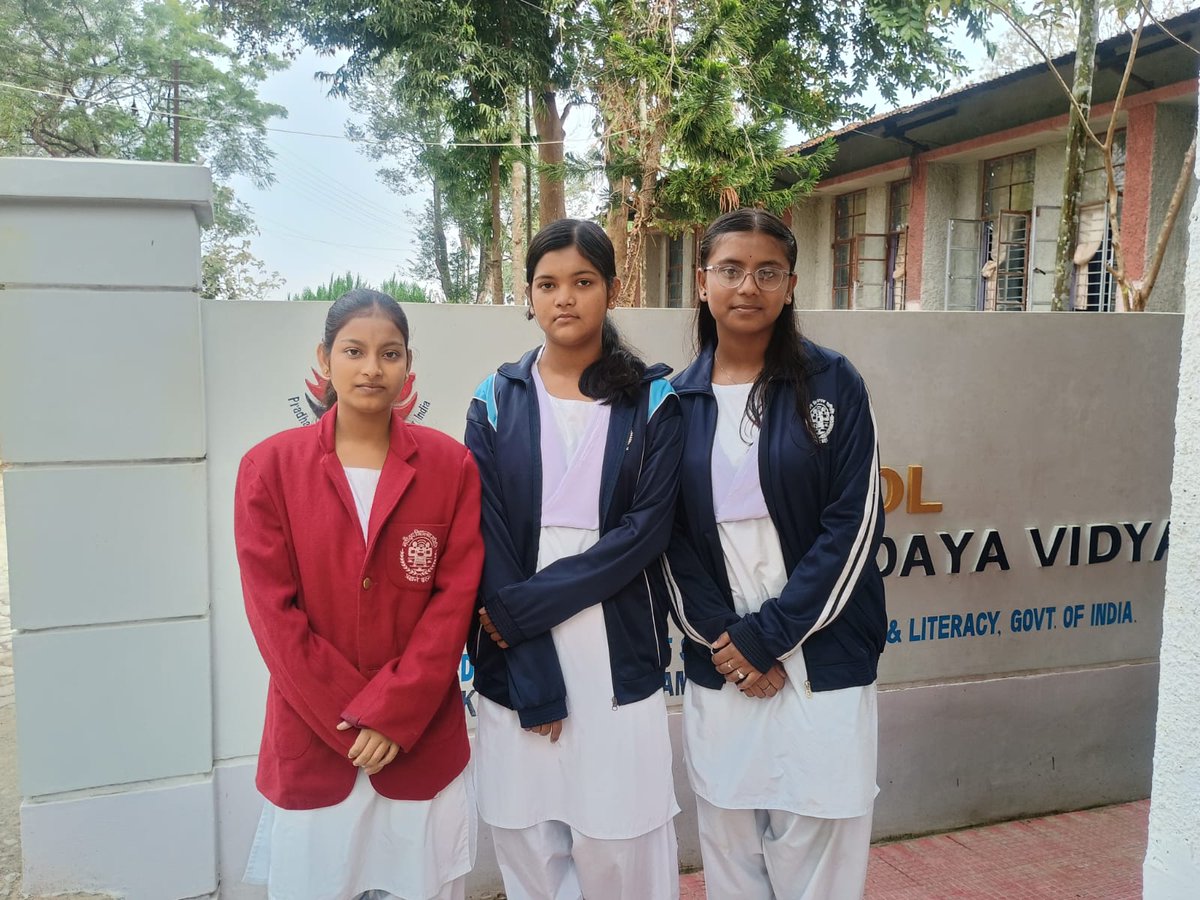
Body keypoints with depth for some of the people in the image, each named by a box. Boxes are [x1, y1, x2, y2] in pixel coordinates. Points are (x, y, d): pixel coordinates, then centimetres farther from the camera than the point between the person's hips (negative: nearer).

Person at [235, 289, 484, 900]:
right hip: (310, 744, 0)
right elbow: (273, 613, -5)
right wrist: (349, 723, -10)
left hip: (424, 744, 0)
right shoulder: (269, 467, -3)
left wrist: (389, 714, -12)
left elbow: (454, 600, -5)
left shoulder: (450, 465, -2)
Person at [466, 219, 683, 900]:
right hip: (518, 664, 1)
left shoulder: (652, 399, 2)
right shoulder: (497, 402, 4)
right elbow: (491, 543, -2)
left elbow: (647, 529, -7)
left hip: (619, 658, -1)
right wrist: (534, 683, -10)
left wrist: (525, 605, -14)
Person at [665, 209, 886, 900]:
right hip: (719, 664, 2)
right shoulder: (677, 400, 5)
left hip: (822, 661, -2)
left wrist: (769, 636, -11)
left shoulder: (832, 383, -2)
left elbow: (854, 524, -8)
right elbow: (672, 537, 3)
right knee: (729, 843, 12)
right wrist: (725, 640, -7)